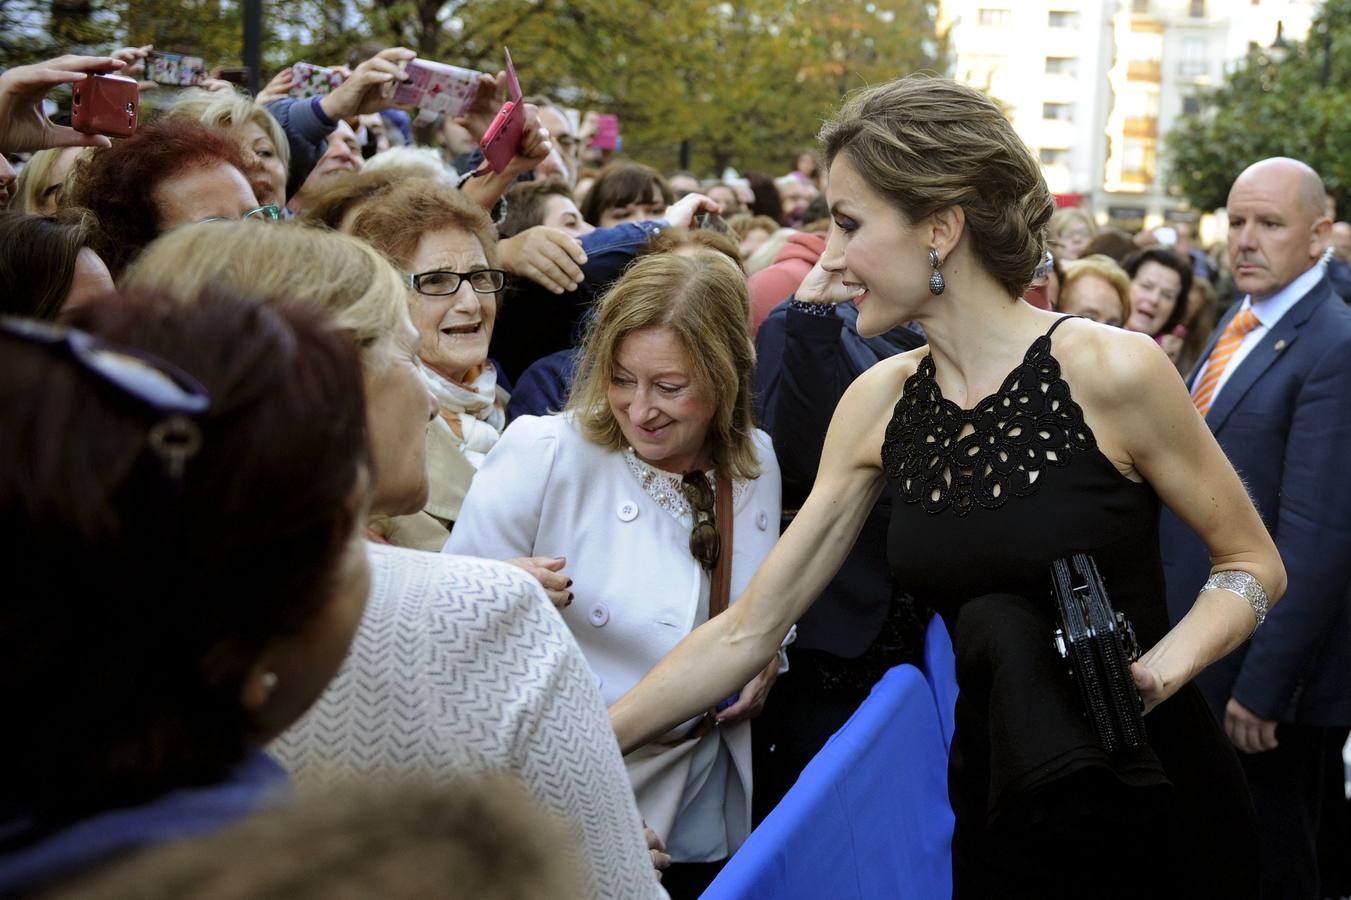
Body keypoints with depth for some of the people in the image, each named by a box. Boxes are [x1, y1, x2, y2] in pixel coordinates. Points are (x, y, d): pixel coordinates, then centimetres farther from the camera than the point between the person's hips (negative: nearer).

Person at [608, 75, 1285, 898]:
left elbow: (1254, 564, -4)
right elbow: (748, 630, 0)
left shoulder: (1109, 371, -16)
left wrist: (1159, 669, -22)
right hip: (998, 809, 4)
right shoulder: (880, 405, -2)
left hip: (1150, 807, -4)